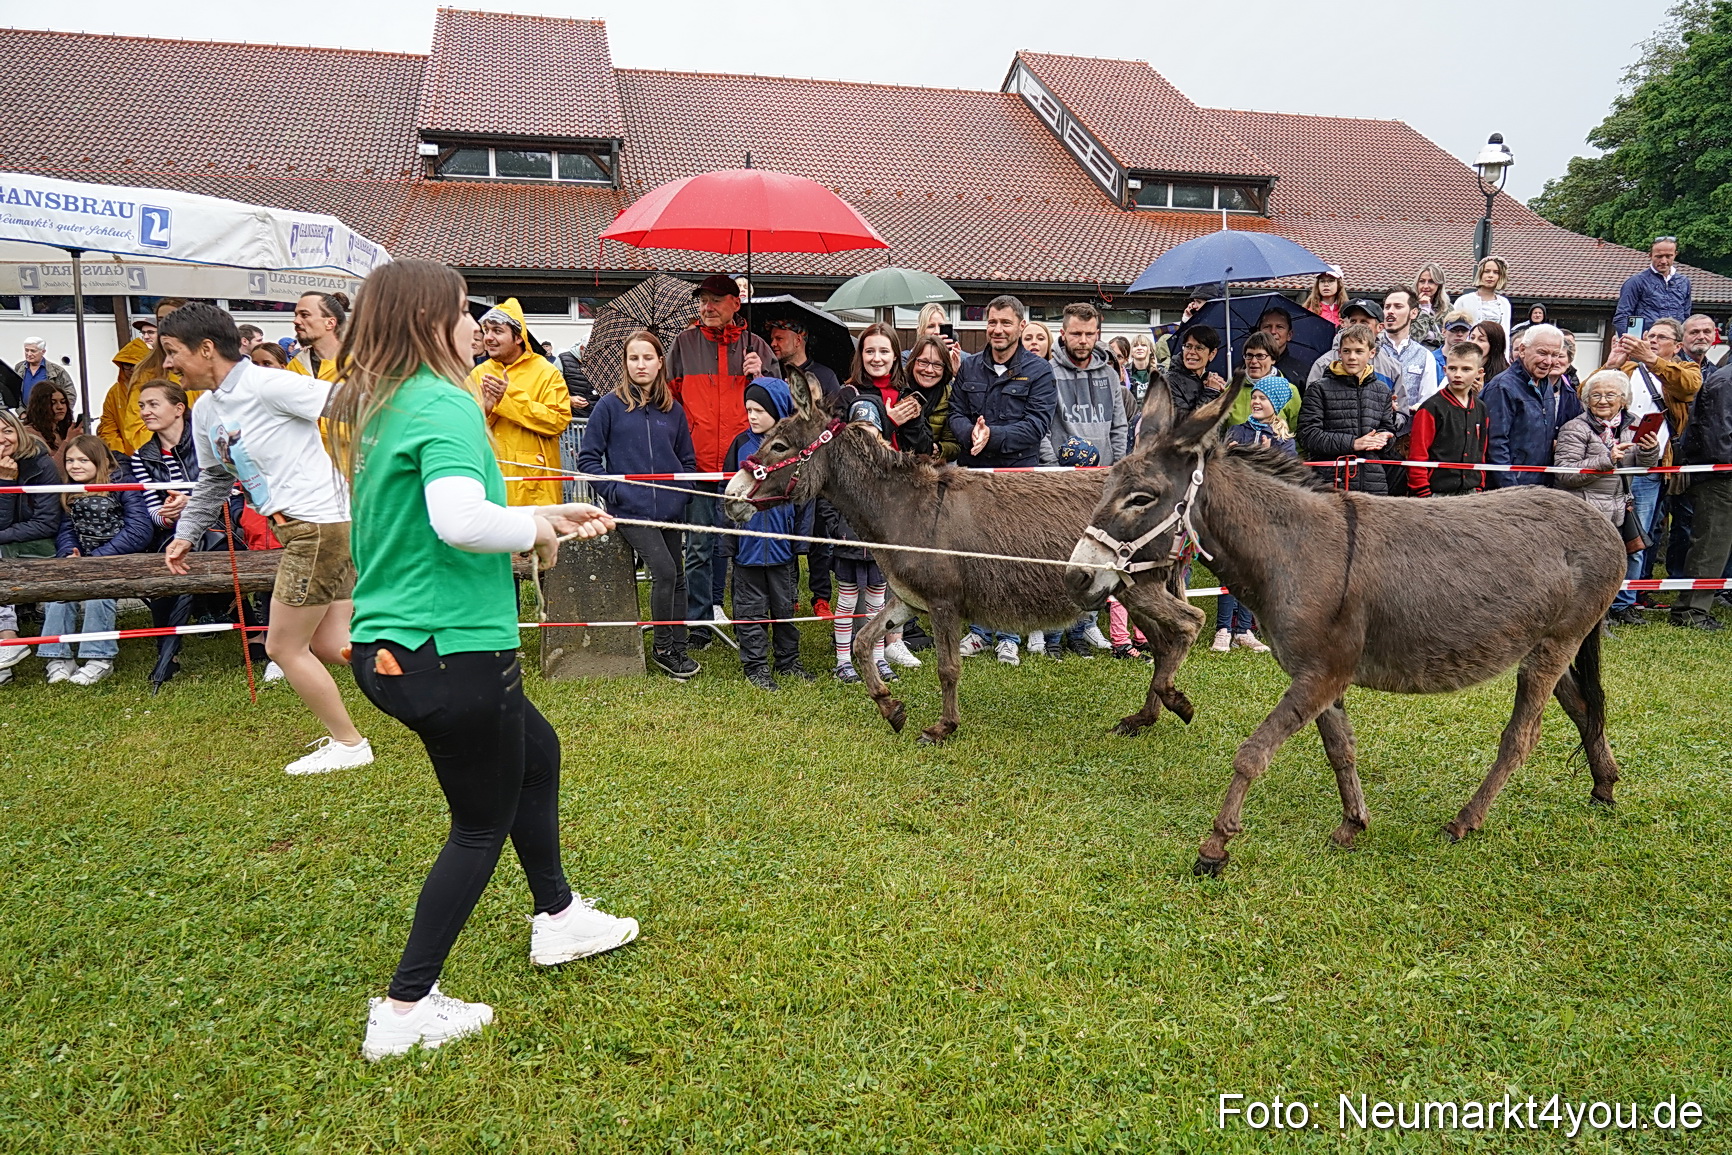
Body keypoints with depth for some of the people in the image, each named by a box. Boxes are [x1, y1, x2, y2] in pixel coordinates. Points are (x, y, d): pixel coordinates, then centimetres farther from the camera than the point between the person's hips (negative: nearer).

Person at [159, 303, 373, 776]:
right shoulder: (205, 411, 15)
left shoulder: (266, 384, -13)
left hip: (318, 522, -9)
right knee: (326, 646, 9)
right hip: (298, 528, 9)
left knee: (284, 647, 0)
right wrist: (186, 533, 26)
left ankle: (348, 743, 15)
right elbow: (213, 479, 29)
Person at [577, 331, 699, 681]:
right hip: (630, 508, -4)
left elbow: (688, 458, 18)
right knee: (664, 571, -16)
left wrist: (680, 488, 2)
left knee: (676, 577, 7)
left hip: (670, 508, 5)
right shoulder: (610, 405, 0)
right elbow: (588, 457, 0)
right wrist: (612, 491, -10)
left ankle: (679, 648, 19)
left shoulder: (673, 409, 10)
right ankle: (662, 648, 0)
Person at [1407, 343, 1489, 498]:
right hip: (1437, 494, -5)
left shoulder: (1481, 409, 13)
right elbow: (1417, 457, -9)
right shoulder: (1431, 408, -6)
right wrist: (1423, 495, -13)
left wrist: (1479, 489, 13)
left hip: (1470, 494, 6)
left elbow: (1481, 454, 20)